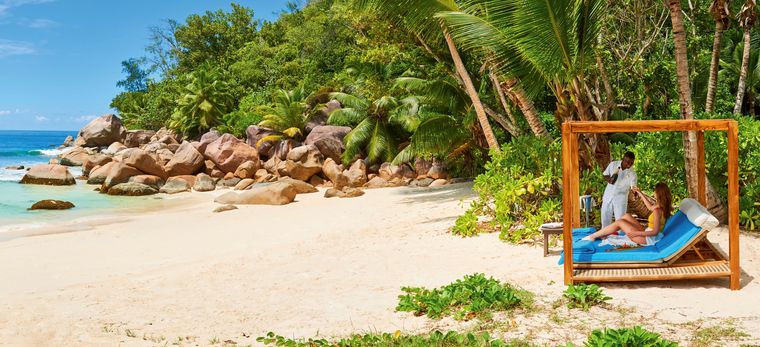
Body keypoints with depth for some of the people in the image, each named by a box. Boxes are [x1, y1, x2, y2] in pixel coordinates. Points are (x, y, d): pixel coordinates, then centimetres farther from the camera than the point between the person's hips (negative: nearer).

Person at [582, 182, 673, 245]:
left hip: (648, 238, -9)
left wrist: (635, 233, -22)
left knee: (619, 222, -7)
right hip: (647, 233, 9)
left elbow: (655, 232, -26)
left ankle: (593, 236, 1)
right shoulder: (662, 207, 4)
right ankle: (604, 234, 16)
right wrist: (641, 194, 26)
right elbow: (650, 207, 27)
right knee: (627, 216, 13)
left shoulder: (657, 210, -24)